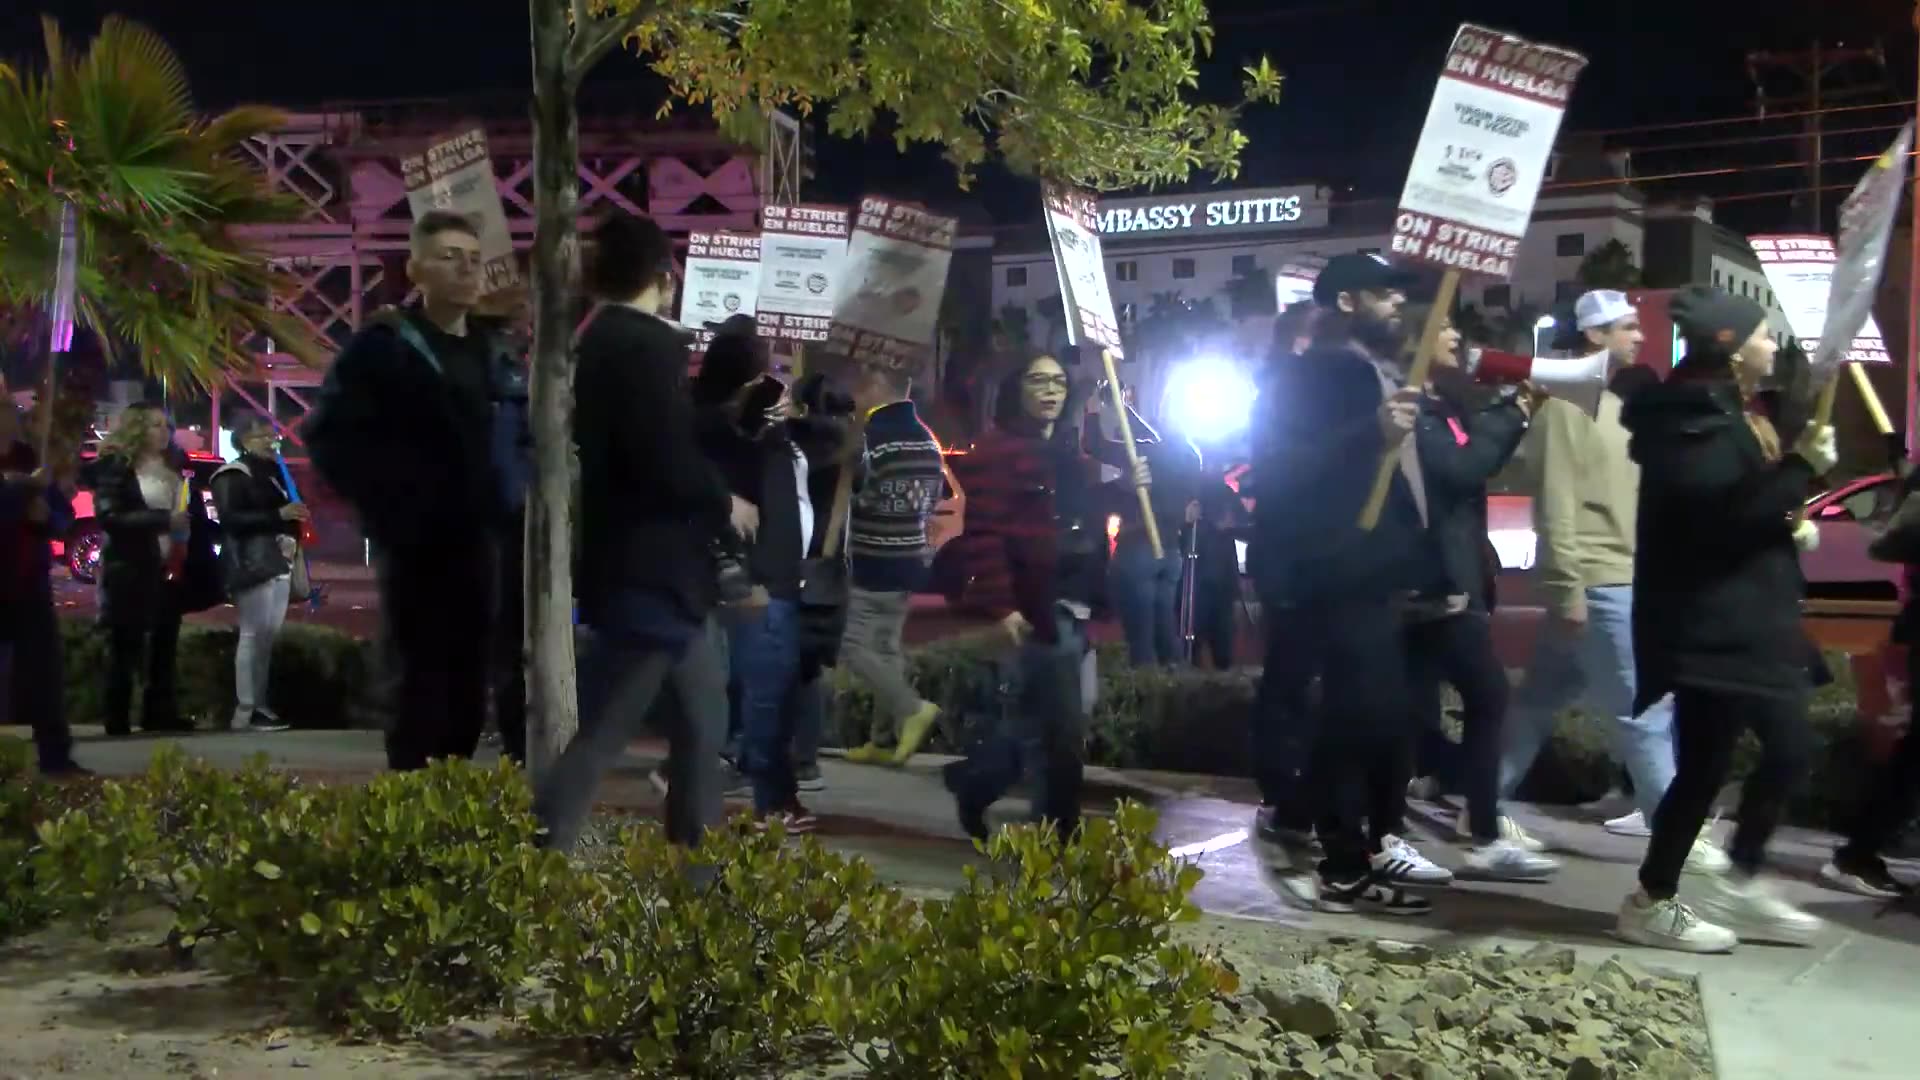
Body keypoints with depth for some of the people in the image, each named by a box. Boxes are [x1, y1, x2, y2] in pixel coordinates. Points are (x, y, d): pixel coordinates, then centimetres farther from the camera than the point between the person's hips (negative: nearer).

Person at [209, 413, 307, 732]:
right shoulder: (233, 475, -5)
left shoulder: (273, 473, 21)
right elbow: (230, 518, -18)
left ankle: (260, 704, 8)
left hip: (278, 563, 8)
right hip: (251, 565, -8)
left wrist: (294, 520, 12)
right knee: (254, 634, -11)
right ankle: (245, 711, -11)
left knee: (268, 636, 6)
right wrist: (278, 515, -22)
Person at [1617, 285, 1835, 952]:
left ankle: (1741, 885, 26)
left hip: (1748, 618, 11)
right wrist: (1802, 465, -24)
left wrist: (1791, 524, 9)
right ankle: (1653, 903, 10)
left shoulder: (1728, 412, 16)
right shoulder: (1692, 417, -16)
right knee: (1704, 765, -4)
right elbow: (1722, 514, -26)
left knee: (1787, 751, 14)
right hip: (1709, 624, -11)